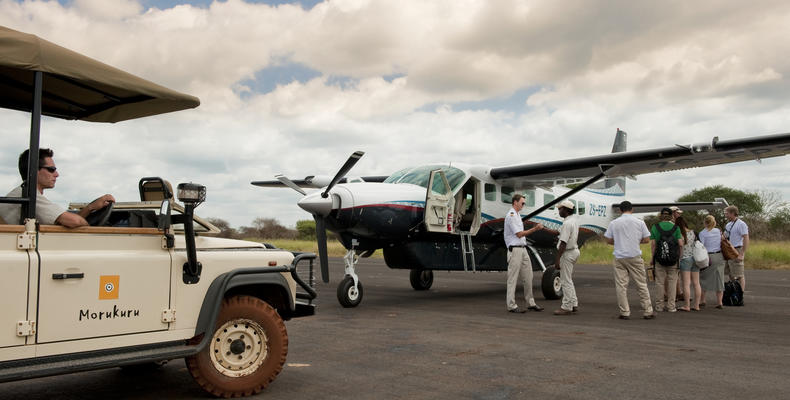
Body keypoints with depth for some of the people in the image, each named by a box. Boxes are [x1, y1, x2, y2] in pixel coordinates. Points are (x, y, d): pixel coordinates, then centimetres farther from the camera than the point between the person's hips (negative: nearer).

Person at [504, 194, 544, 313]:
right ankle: (511, 306, 1)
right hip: (515, 250, -10)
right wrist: (535, 229, -14)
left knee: (528, 277, 12)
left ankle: (531, 303, 20)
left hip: (523, 249, 10)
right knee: (513, 278, -4)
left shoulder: (517, 215, 18)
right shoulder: (511, 216, -13)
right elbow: (519, 234, -16)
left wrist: (535, 228, 11)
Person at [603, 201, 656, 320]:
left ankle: (625, 312, 4)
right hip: (635, 257, 0)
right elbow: (647, 239, 3)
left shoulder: (613, 223, 1)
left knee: (621, 285, 4)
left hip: (619, 257, 0)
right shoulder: (639, 222, 0)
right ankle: (647, 311, 12)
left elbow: (608, 240, 4)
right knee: (641, 284, 8)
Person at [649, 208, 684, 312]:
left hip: (659, 258, 0)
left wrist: (652, 257, 2)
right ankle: (671, 306, 9)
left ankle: (659, 305, 13)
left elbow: (653, 244, -5)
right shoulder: (675, 228, -1)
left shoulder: (655, 227, -1)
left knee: (660, 282, 8)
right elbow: (680, 244, -7)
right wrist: (679, 256, 4)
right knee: (672, 281, 7)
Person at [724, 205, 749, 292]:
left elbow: (746, 240, -18)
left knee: (739, 276, -5)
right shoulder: (728, 224, 16)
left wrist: (741, 254, -22)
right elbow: (724, 237, 25)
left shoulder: (741, 224, -11)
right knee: (731, 275, 15)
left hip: (736, 252, -9)